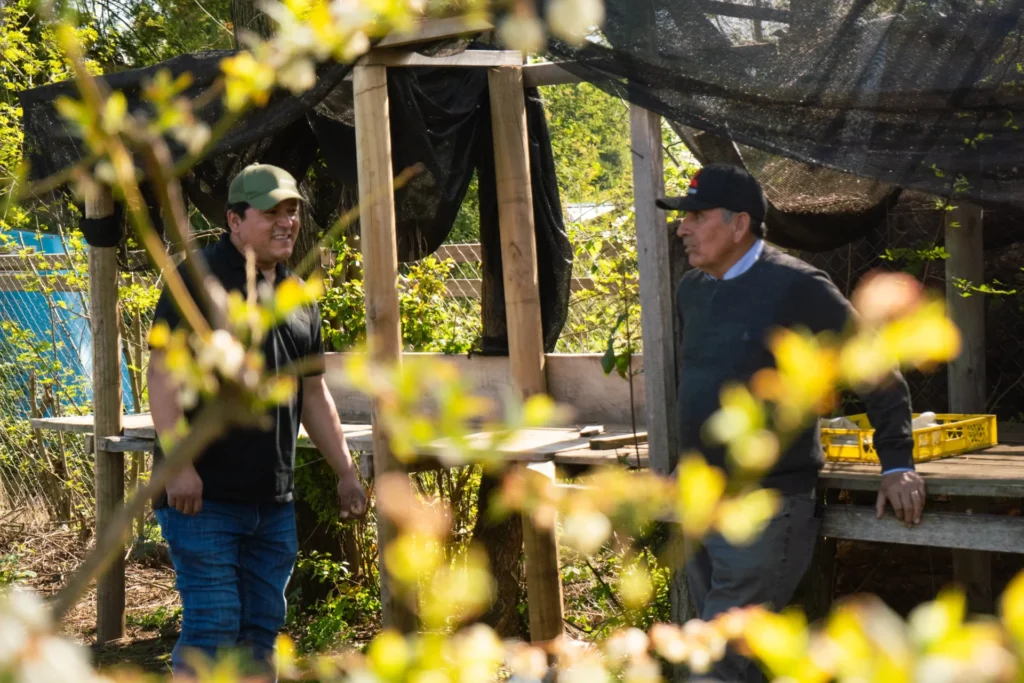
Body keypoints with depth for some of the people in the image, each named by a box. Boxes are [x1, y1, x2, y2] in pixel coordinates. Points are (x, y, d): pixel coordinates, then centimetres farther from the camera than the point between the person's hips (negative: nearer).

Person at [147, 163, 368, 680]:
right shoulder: (198, 280, -6)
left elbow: (314, 393, 22)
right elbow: (163, 374, -13)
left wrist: (346, 472, 17)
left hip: (274, 500, 7)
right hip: (203, 493, -7)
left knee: (262, 628, 10)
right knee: (212, 626, -9)